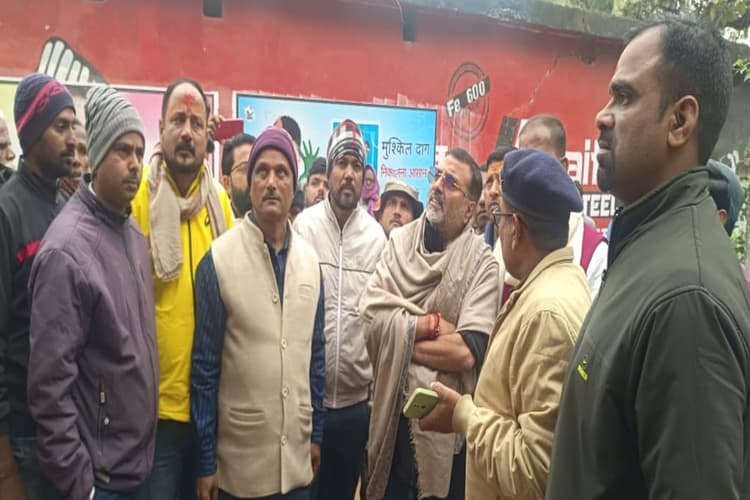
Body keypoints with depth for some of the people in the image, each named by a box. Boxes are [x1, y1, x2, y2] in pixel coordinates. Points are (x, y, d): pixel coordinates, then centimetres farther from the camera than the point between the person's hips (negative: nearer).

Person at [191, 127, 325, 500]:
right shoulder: (219, 259, -13)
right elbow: (204, 368, -9)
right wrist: (205, 460, -6)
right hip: (237, 462, -4)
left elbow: (315, 353, 8)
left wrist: (316, 432, 9)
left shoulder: (309, 260, 1)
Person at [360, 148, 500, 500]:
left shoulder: (481, 262, -8)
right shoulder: (399, 241, 1)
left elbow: (469, 351, -19)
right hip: (390, 414, 3)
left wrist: (397, 332, -12)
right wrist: (432, 323, -15)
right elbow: (371, 315, -10)